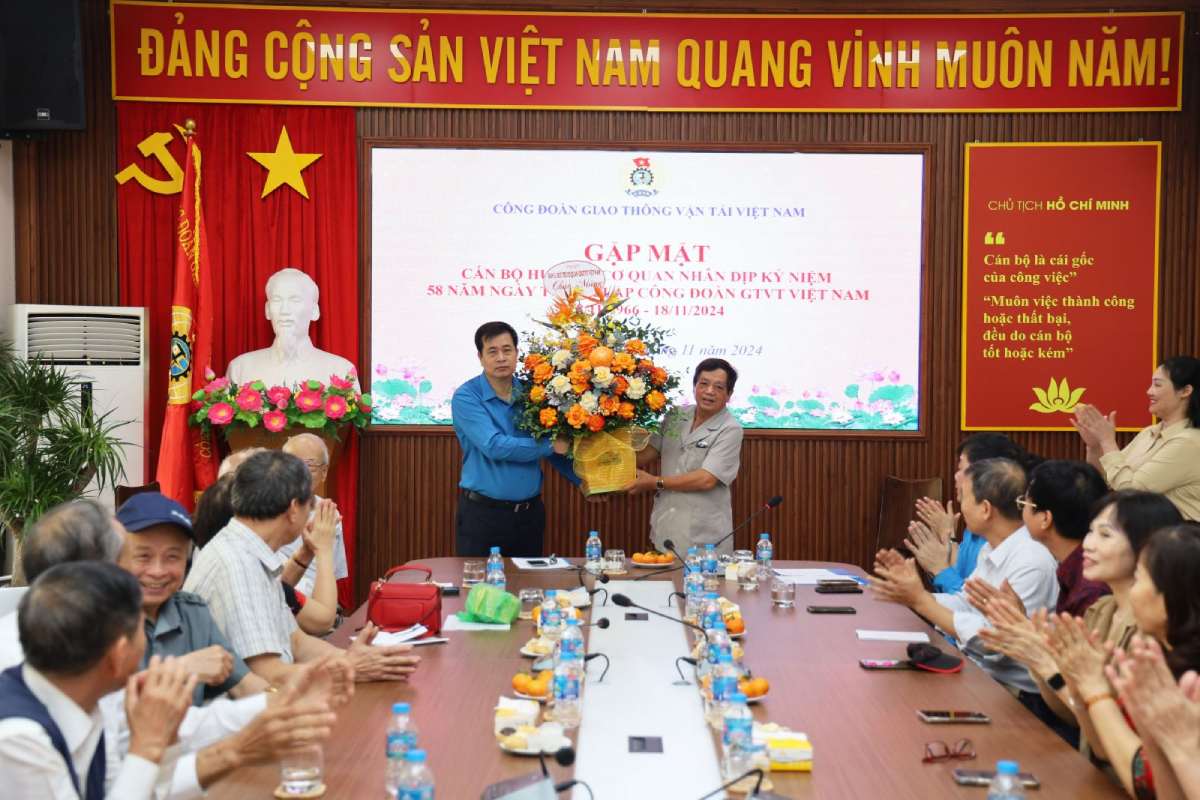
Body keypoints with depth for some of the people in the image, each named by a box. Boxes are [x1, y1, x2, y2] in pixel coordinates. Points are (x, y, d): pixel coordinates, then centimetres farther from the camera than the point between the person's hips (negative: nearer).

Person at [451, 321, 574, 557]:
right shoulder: (466, 397, -9)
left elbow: (559, 446, 8)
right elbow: (494, 446, -20)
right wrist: (550, 445, -16)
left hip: (530, 511, 4)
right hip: (482, 513, -4)